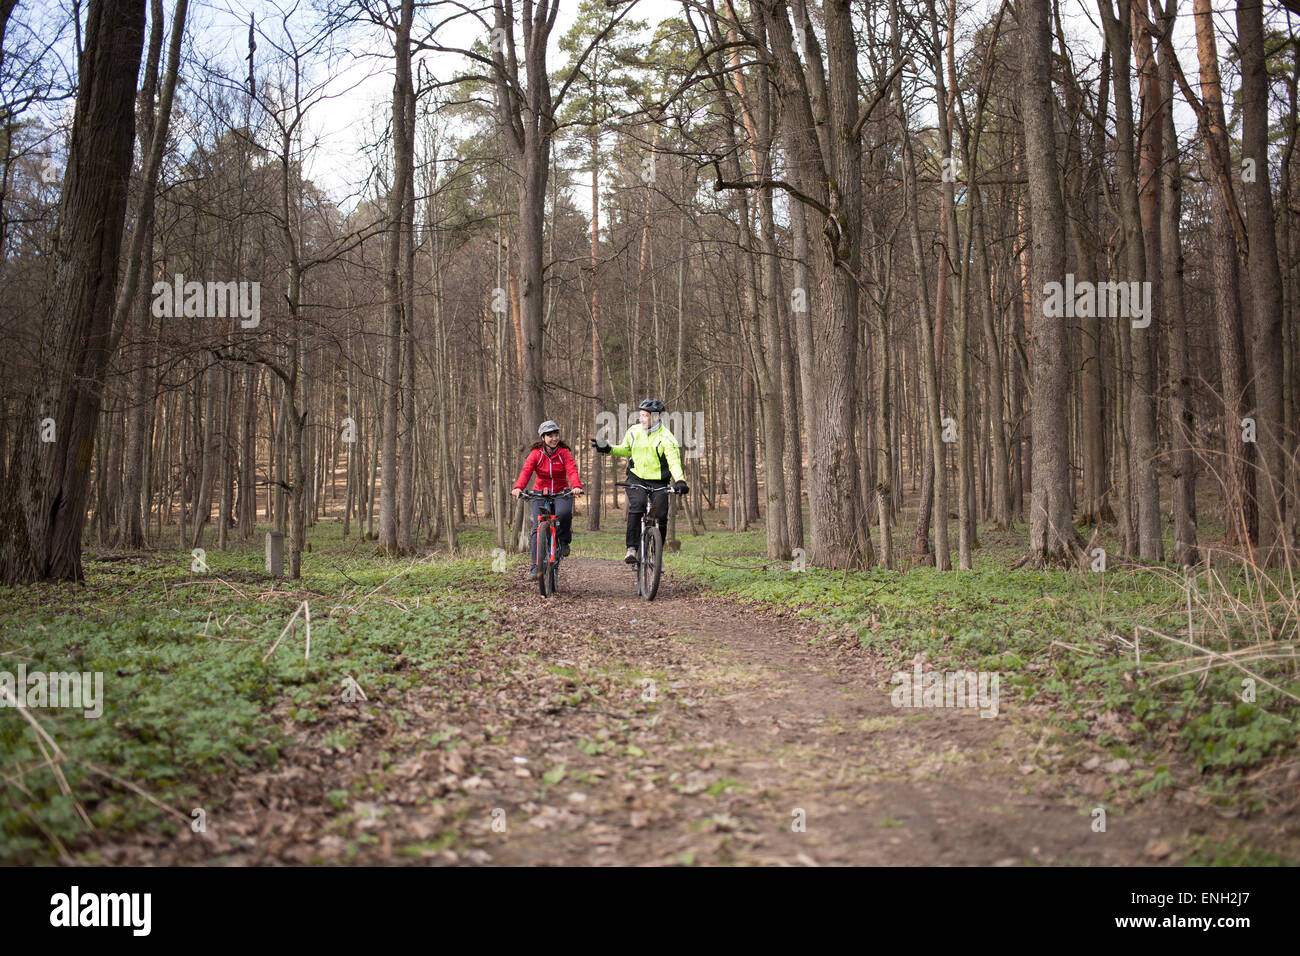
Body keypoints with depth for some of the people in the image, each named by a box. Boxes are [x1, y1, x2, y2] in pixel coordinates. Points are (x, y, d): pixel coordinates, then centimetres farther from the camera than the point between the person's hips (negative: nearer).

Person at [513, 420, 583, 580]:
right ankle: (536, 566, -4)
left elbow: (572, 470, -19)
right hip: (540, 494, 1)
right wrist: (518, 487, -39)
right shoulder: (536, 453, -4)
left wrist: (576, 486, -40)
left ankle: (564, 541, -5)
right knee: (538, 528, -11)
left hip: (561, 493, -1)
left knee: (564, 512, -33)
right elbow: (526, 471, -19)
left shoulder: (564, 453, -4)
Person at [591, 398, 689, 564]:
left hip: (658, 481, -2)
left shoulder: (666, 437, -11)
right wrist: (609, 449, 2)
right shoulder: (634, 431, 2)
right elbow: (626, 449, 20)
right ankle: (632, 548, -23)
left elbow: (674, 460, -21)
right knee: (637, 506, -26)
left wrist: (680, 480, -37)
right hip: (636, 477, 2)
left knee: (661, 517, -8)